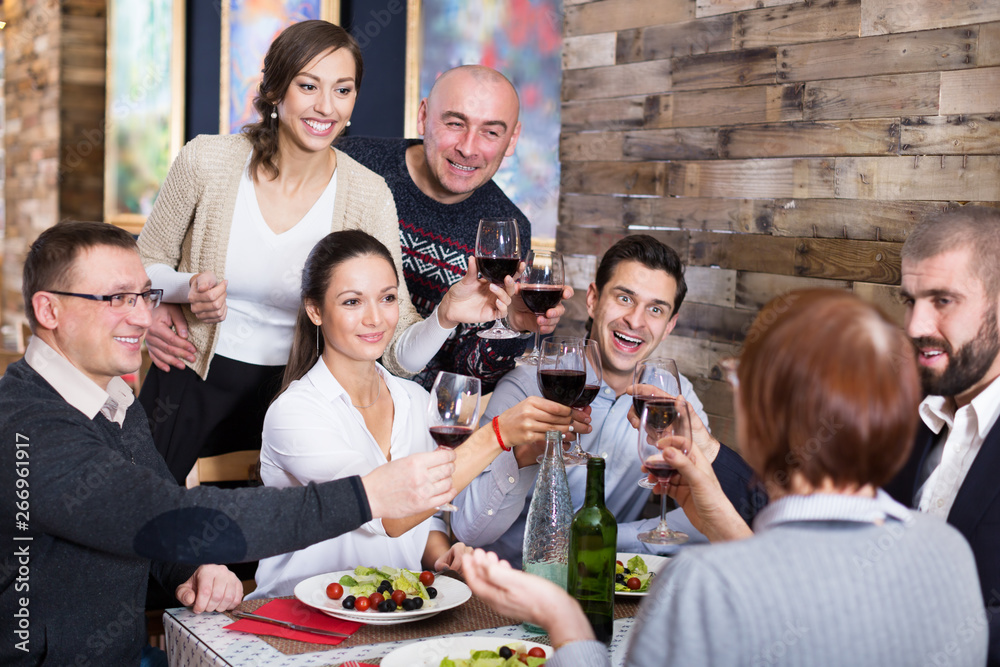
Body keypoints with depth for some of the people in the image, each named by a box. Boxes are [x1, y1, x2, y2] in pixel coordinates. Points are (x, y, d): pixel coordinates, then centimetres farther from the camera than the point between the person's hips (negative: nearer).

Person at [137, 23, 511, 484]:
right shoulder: (206, 161, -13)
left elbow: (398, 355, -13)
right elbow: (143, 266, 3)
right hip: (190, 390, 0)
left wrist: (446, 316, -34)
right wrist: (187, 288, -19)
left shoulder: (369, 197, -12)